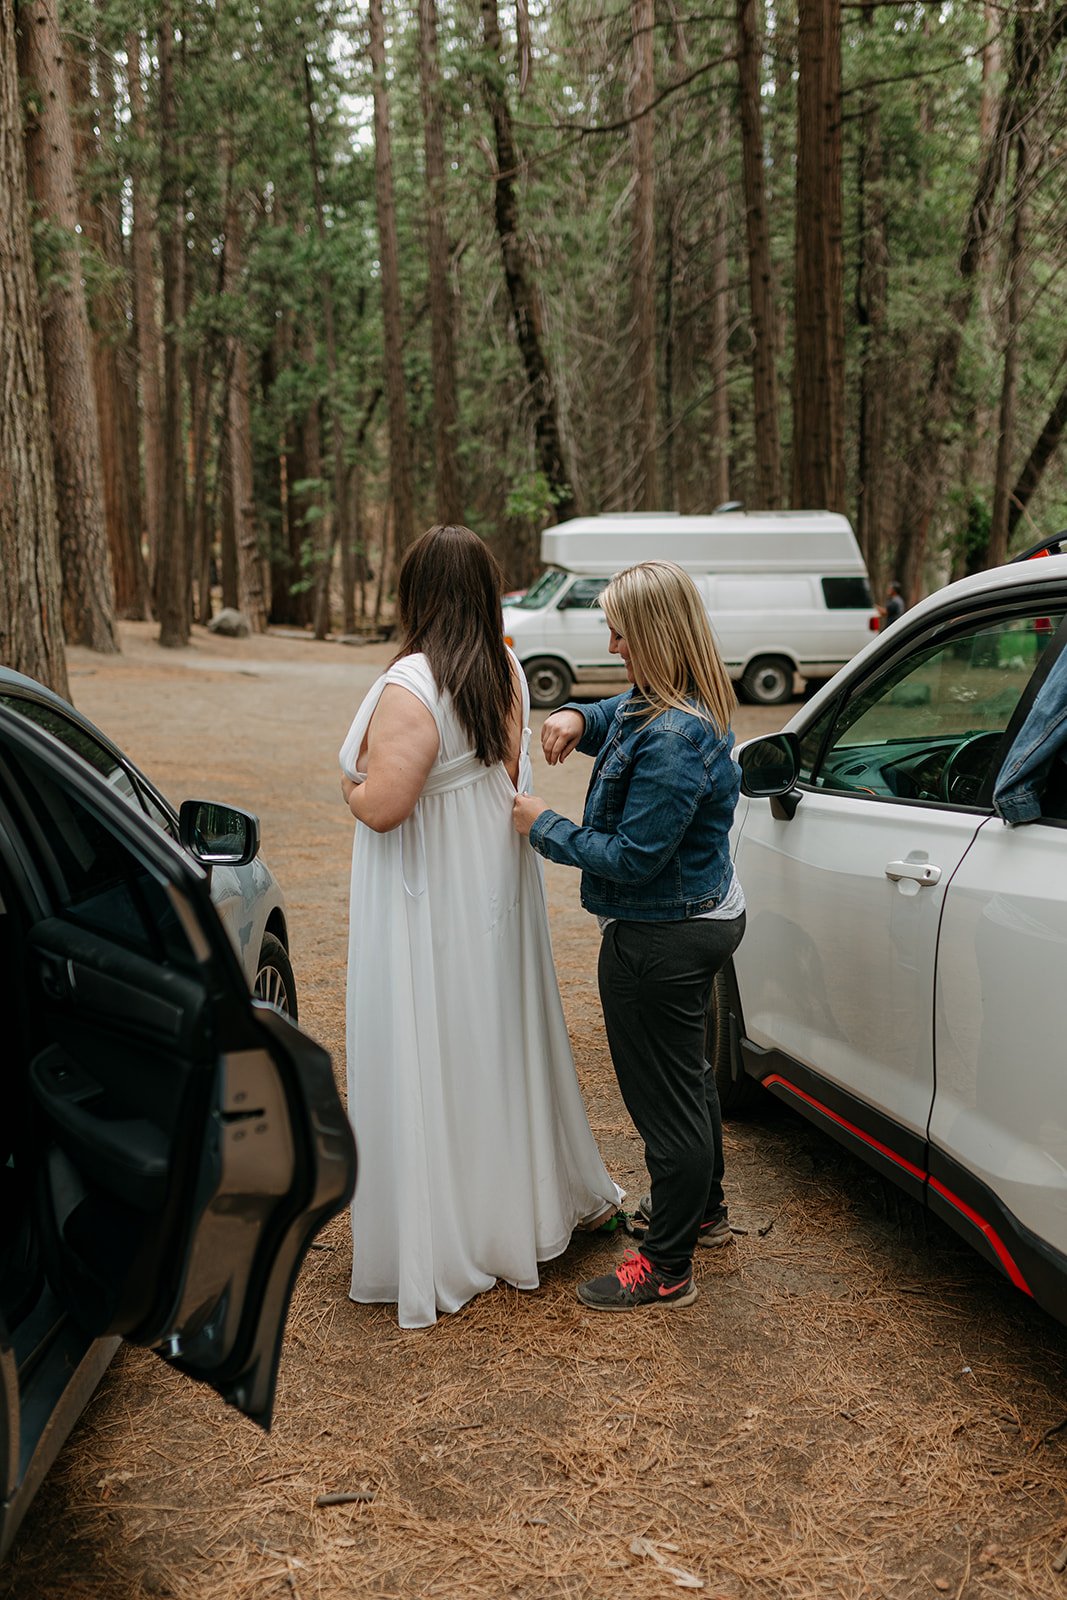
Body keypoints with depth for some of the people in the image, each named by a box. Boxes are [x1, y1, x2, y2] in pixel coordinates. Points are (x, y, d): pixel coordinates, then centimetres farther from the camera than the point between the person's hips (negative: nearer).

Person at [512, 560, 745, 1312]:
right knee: (688, 1074, 26)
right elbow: (617, 717, 22)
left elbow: (632, 857, -26)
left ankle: (667, 1268, 18)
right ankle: (704, 1208, 47)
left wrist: (544, 826, -14)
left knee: (666, 1097, 3)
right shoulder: (687, 707, 2)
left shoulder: (674, 739, -29)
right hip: (703, 916, 11)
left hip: (661, 940, -11)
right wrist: (577, 719, -1)